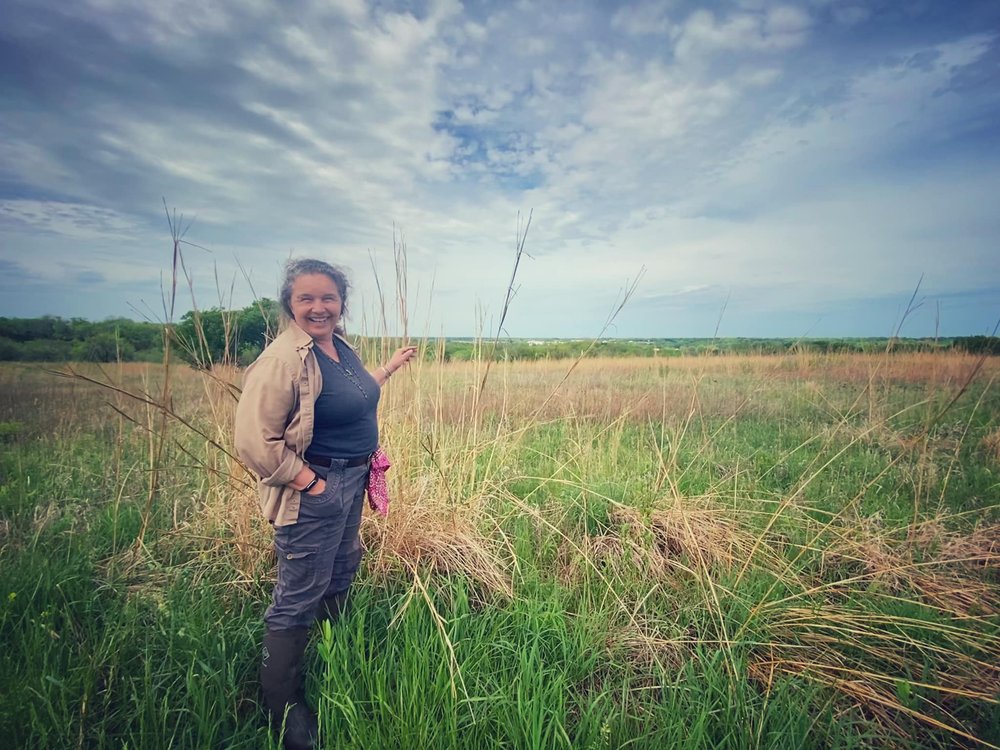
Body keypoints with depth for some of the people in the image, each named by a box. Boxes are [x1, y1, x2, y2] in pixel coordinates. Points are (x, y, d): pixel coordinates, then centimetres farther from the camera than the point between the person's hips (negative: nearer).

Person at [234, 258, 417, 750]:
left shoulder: (338, 345, 4)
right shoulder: (285, 358, -23)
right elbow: (254, 441, -25)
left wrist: (390, 367, 25)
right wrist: (310, 484, -22)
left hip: (351, 480, 10)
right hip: (314, 489, -9)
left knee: (341, 577, 26)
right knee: (298, 598, 6)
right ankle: (284, 709, 28)